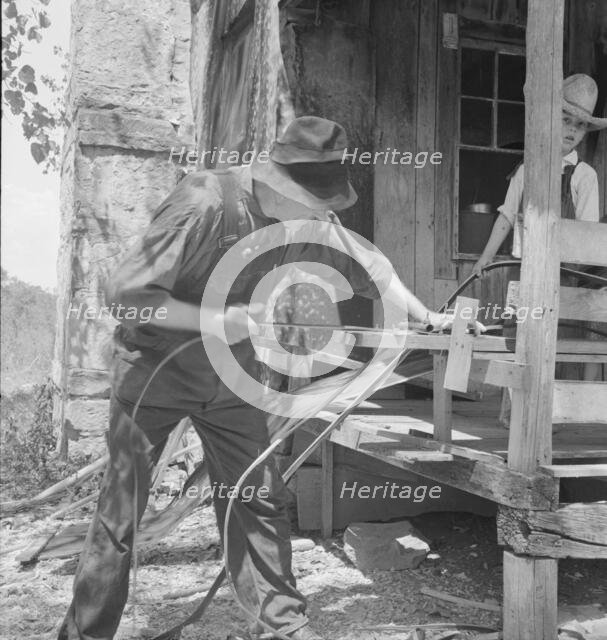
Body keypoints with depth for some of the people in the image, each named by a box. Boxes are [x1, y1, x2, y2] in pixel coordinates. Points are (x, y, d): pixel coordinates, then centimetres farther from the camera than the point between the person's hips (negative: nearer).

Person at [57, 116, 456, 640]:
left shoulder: (309, 217, -8)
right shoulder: (202, 205, -28)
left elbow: (364, 264, 7)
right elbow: (126, 290, -27)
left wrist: (426, 316, 9)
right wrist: (213, 320, -30)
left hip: (231, 378, 5)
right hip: (155, 368, -5)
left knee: (258, 499, 8)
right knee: (121, 513, 0)